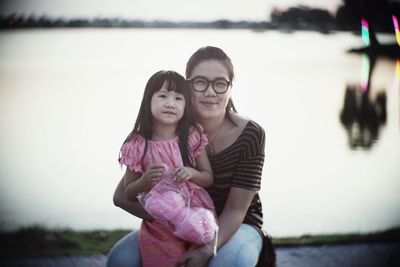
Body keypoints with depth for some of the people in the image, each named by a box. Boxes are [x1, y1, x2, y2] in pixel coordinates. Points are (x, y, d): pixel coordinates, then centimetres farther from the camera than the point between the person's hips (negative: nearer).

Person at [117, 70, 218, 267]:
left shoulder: (192, 137, -3)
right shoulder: (138, 146, -6)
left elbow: (209, 178, 6)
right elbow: (128, 194, 1)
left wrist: (191, 173, -16)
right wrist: (146, 179, -20)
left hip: (196, 211, 1)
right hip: (159, 225, 0)